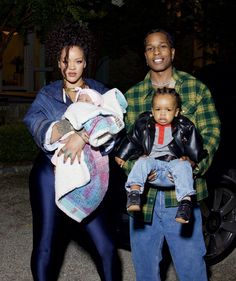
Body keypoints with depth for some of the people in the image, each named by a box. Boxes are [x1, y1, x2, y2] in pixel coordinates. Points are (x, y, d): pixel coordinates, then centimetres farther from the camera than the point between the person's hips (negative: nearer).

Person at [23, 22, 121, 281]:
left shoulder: (99, 92, 7)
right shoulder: (47, 94, 8)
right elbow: (34, 120, -13)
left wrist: (82, 136, -30)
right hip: (50, 174, 0)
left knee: (106, 247, -2)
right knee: (44, 247, 1)